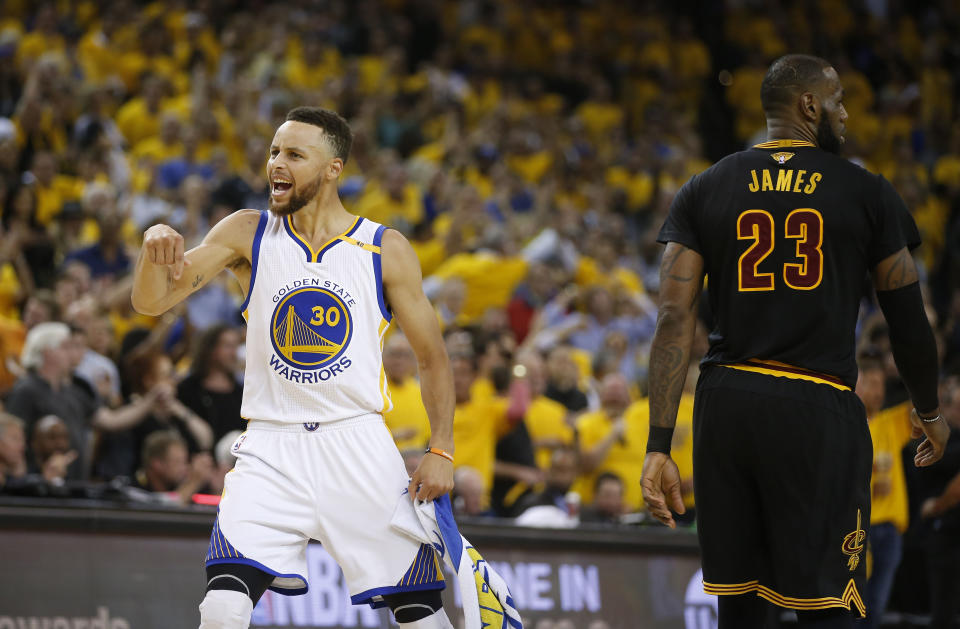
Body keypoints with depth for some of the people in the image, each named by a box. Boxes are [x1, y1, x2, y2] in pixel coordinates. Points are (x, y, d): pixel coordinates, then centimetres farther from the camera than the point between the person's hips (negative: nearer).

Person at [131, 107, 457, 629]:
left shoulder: (386, 249, 1)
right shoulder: (248, 234, 2)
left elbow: (431, 356, 8)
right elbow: (151, 302, -5)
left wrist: (441, 452, -2)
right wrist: (155, 249, -27)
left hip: (357, 444, 0)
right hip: (271, 449, 0)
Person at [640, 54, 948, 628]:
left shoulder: (703, 191, 7)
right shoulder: (867, 193, 2)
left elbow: (675, 318, -1)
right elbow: (909, 321, 8)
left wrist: (659, 446, -2)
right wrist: (930, 412, 25)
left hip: (726, 404, 3)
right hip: (819, 409, -3)